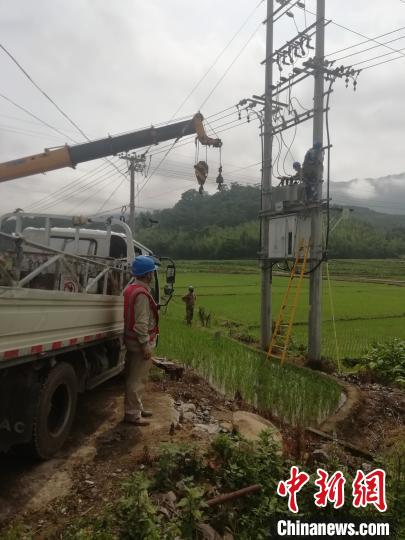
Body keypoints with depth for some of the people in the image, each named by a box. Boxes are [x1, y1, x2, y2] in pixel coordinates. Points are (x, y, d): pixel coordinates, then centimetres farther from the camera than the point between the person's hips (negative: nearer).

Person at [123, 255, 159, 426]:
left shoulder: (130, 289, 9)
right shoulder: (142, 294, -22)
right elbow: (141, 323, -25)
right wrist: (145, 345, -21)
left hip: (132, 341, 10)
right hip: (140, 342, -10)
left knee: (135, 378, 19)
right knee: (136, 379, -1)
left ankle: (137, 407, 32)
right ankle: (132, 414, 8)